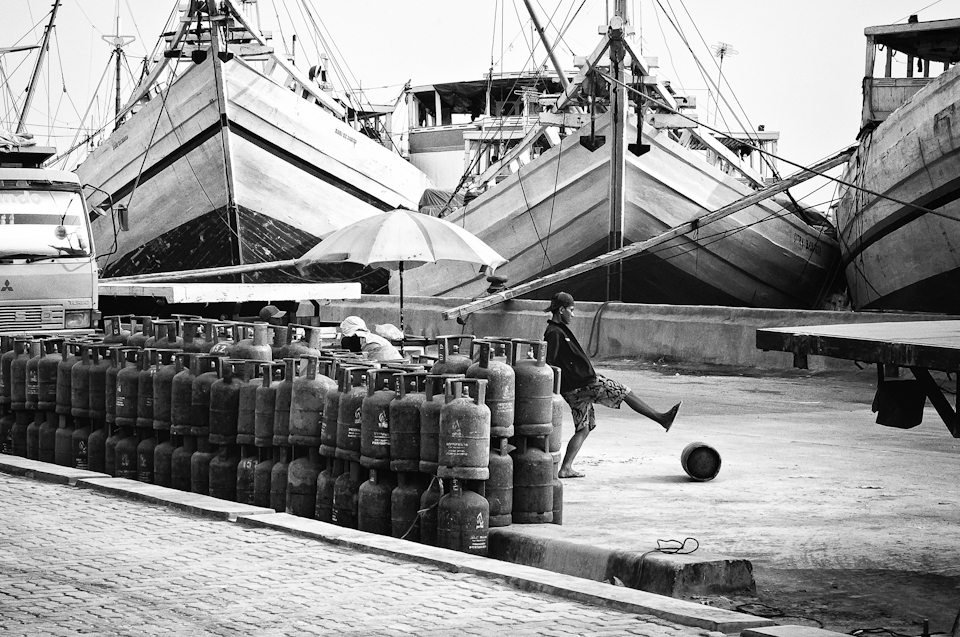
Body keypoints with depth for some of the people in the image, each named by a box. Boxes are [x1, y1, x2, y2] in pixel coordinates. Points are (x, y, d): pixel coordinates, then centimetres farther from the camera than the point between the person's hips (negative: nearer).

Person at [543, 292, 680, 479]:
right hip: (584, 384, -10)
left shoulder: (557, 330, 15)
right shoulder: (555, 333, -15)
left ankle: (566, 468, 5)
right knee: (625, 392, 1)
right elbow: (548, 364, -21)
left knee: (584, 428, 13)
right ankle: (662, 418, 8)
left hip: (573, 389, 10)